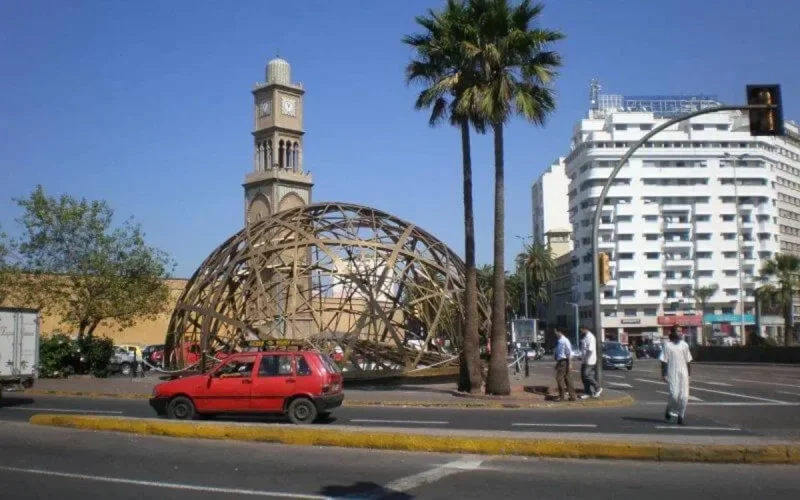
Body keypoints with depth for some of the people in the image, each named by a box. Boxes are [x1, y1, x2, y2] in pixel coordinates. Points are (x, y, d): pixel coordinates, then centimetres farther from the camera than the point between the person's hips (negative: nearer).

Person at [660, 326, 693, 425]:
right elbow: (664, 361, -3)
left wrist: (689, 374, 11)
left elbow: (688, 361, 14)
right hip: (672, 374, -3)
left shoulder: (684, 345, 9)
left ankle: (681, 416, 10)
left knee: (684, 396, -2)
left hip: (683, 373, 4)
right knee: (674, 395, -10)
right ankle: (669, 410, 18)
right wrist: (663, 375, -7)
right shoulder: (667, 345, -2)